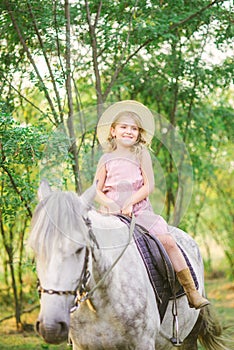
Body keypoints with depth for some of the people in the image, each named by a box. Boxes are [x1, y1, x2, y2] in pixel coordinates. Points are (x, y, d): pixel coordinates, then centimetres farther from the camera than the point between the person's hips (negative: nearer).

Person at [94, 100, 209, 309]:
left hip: (139, 210, -1)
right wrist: (110, 204, -12)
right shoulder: (106, 159, 9)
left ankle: (192, 293, -9)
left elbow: (149, 186, -1)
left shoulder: (141, 154, 6)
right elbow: (97, 190, 8)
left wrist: (129, 202, -14)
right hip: (112, 211, 1)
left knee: (168, 241, -15)